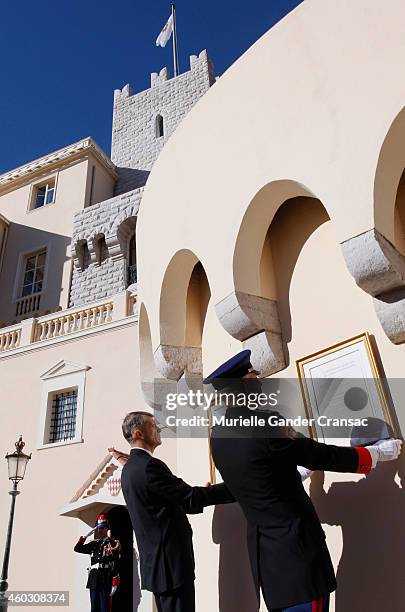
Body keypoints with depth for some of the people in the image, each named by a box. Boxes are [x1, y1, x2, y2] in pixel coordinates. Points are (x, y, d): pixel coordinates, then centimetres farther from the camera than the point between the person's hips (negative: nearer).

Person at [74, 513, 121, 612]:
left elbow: (116, 564, -8)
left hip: (106, 580, -5)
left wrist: (115, 583, -14)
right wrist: (85, 536, 0)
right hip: (93, 579, 6)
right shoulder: (94, 544, 14)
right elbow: (77, 549, 10)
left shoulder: (113, 543, -2)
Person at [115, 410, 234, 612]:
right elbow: (190, 497, -20)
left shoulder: (128, 469, 12)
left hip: (155, 560, 10)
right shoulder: (150, 465, -19)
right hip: (171, 561, -10)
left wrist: (198, 495, 15)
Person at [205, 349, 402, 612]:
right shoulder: (263, 423, -22)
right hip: (295, 547, -8)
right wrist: (376, 453, 3)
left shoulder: (218, 435, 3)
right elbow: (324, 456, -13)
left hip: (264, 548, 8)